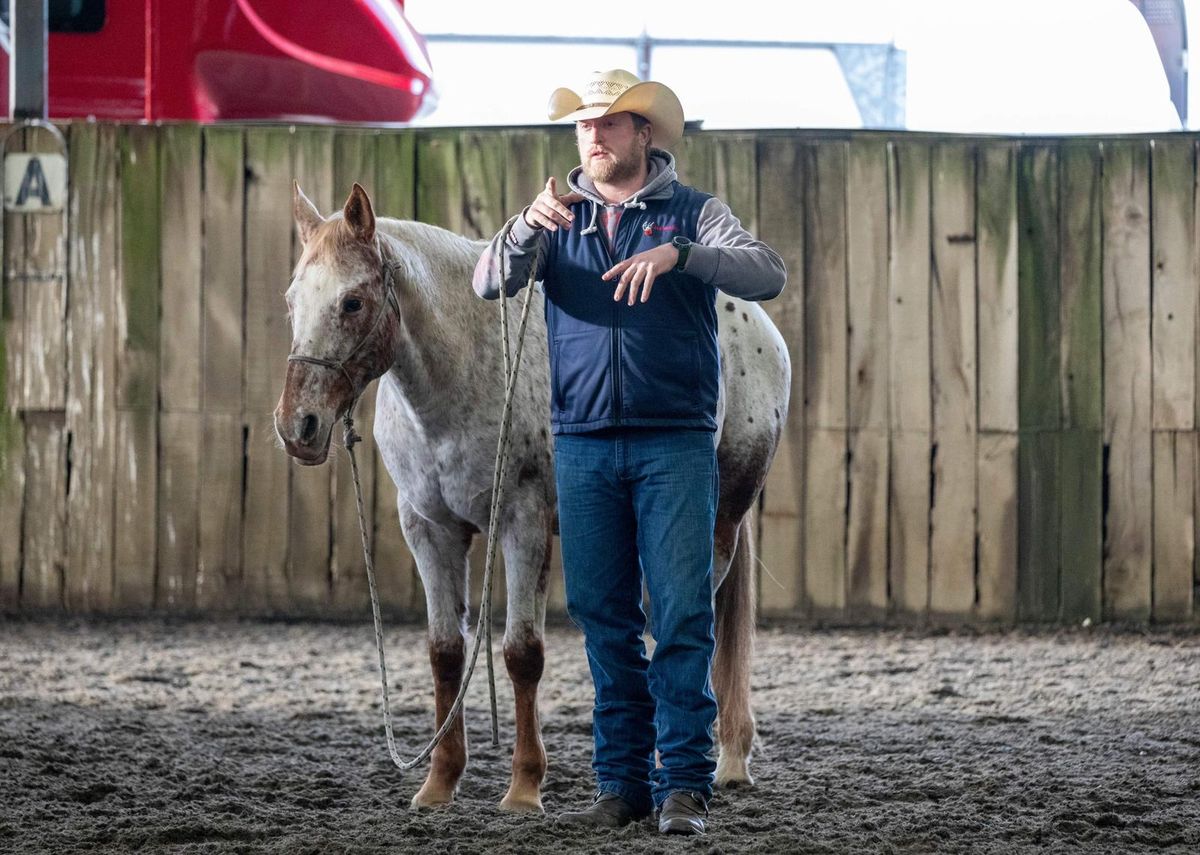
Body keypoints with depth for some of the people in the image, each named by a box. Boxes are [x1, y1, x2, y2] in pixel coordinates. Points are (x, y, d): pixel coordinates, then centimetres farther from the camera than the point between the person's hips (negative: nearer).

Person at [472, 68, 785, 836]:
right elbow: (490, 283, -3)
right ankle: (623, 783, 12)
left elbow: (768, 275, -12)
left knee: (683, 613, -6)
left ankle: (687, 782, -4)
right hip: (583, 445, 3)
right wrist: (530, 228, -22)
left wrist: (679, 254, -27)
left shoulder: (694, 213, 3)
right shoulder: (560, 219, 11)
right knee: (604, 618, 6)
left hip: (675, 441, -3)